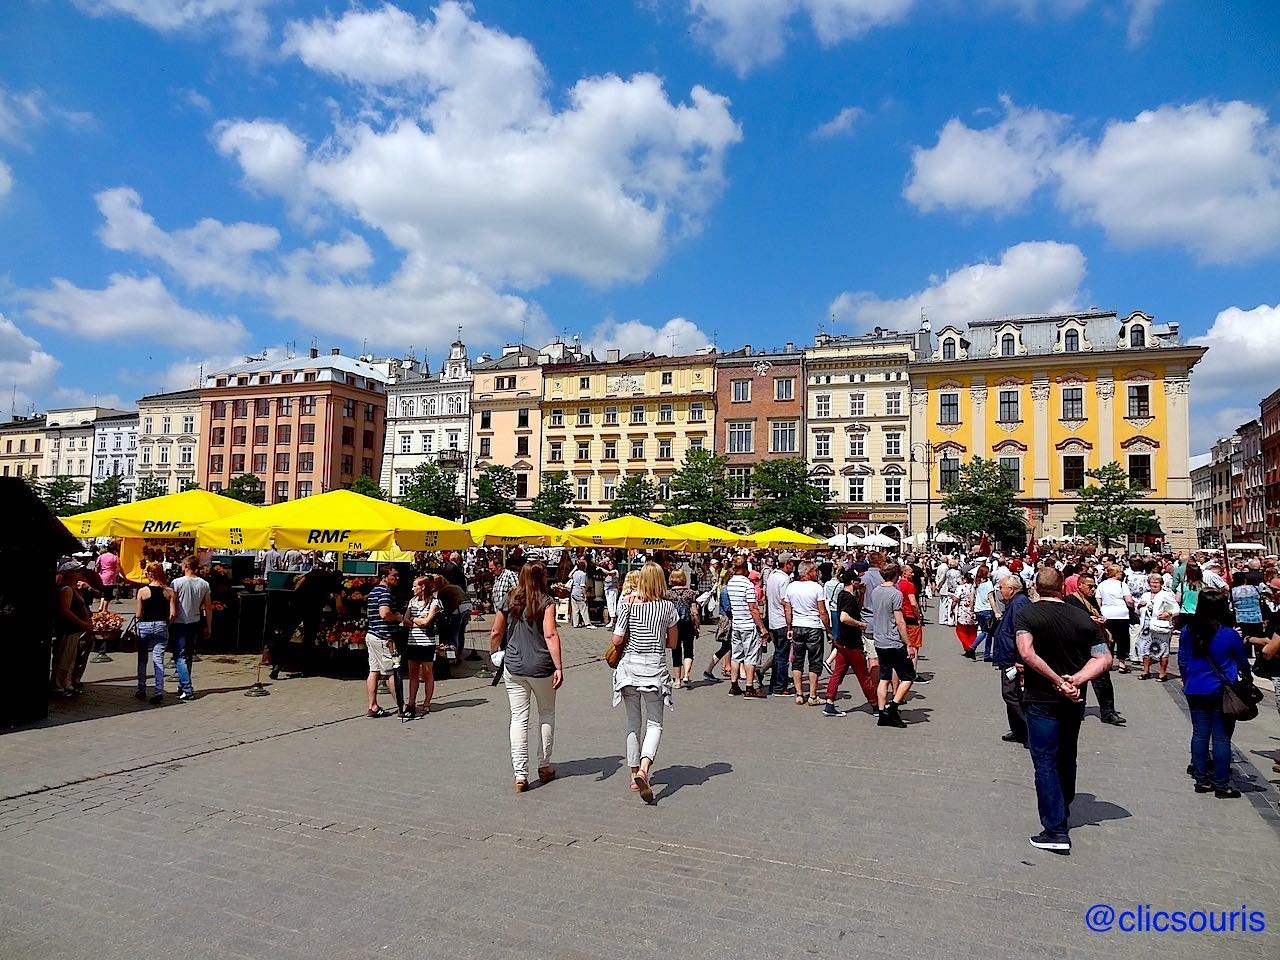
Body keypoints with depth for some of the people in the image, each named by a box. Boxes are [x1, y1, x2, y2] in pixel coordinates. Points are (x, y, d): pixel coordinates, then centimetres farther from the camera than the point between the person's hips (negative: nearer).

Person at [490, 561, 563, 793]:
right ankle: (544, 766, 26)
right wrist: (559, 667, -18)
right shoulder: (546, 602, -8)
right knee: (547, 714, 17)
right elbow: (550, 635, -17)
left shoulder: (509, 601, 4)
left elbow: (496, 632, 8)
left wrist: (494, 654, 25)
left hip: (513, 667, 3)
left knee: (518, 718, 5)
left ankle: (520, 774, 1)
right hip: (541, 667, -2)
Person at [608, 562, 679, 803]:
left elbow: (616, 639, -6)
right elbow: (673, 643, 7)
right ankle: (644, 767, -18)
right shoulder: (668, 607, -1)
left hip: (630, 665, 1)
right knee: (654, 723, 5)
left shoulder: (628, 604, -4)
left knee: (633, 721, 14)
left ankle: (635, 774, 18)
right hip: (655, 667, -1)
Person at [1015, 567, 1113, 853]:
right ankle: (1063, 814, 39)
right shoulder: (1082, 618, 0)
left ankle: (1056, 831, -3)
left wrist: (1058, 681, -20)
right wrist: (1075, 680, -14)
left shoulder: (1027, 614, -11)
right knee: (1066, 758, 22)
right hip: (1074, 701, 5)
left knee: (1045, 762, 0)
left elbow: (1027, 653, -26)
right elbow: (1105, 659, -6)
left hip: (1041, 699, -5)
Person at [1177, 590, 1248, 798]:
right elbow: (1243, 664, 5)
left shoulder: (1188, 632, -3)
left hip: (1195, 691, 3)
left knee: (1200, 734, 11)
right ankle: (1221, 785, 9)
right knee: (1221, 737, 3)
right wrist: (1246, 677, 27)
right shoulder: (1230, 635, -12)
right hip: (1222, 692, -3)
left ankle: (1201, 780, 17)